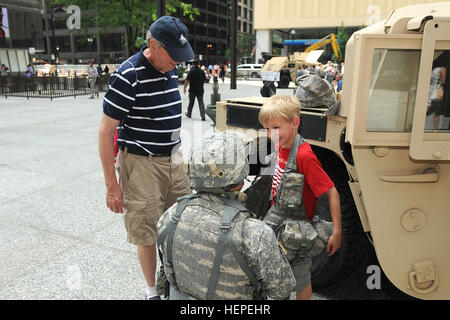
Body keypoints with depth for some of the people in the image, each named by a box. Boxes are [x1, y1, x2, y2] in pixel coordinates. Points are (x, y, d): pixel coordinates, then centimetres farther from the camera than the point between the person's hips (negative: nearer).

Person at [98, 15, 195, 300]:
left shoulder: (171, 70, 6)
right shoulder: (128, 76, -17)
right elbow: (106, 132, -15)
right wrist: (112, 185, -14)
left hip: (174, 158, 7)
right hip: (142, 163, -6)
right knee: (147, 231, 6)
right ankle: (152, 290, 29)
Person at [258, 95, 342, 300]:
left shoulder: (304, 155, -25)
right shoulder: (281, 148, 0)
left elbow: (331, 193, -22)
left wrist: (337, 232, -23)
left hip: (296, 231, -7)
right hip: (277, 226, 7)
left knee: (301, 282, 13)